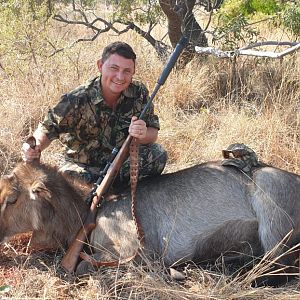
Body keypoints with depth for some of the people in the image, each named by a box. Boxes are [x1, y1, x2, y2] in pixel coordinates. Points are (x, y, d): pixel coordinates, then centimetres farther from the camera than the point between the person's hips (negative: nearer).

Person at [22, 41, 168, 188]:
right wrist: (36, 147, -34)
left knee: (158, 154, -21)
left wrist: (143, 135, -32)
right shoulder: (78, 100, -21)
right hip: (84, 166, -3)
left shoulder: (139, 93, -11)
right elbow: (47, 129, -11)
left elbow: (153, 133, -6)